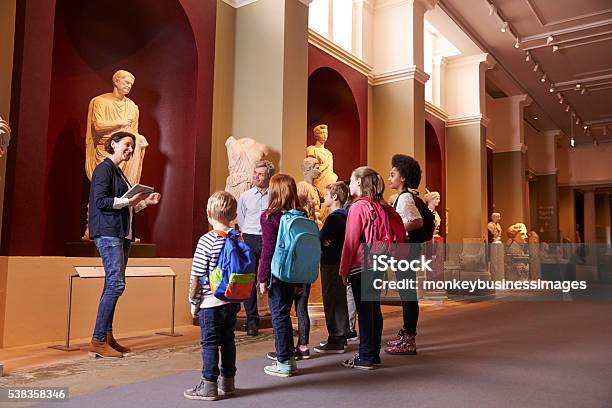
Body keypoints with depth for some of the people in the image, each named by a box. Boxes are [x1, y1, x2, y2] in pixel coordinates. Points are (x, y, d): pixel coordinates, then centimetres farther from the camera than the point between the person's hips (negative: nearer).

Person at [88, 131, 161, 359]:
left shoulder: (118, 172, 22)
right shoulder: (104, 169, -4)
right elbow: (100, 201, -15)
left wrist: (145, 201, 15)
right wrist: (129, 200, -17)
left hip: (122, 234, 9)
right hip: (108, 233, -9)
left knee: (113, 285, 8)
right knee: (116, 284, -14)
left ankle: (107, 336, 13)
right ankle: (98, 341, -9)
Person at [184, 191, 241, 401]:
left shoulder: (207, 240, -14)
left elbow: (196, 276, -12)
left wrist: (193, 301, -1)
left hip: (211, 303, -6)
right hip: (233, 302, 6)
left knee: (209, 343, 4)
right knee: (228, 340, 15)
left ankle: (209, 386, 9)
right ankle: (227, 382, 26)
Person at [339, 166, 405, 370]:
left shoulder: (358, 207, -12)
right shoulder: (382, 206, 10)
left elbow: (351, 242, -12)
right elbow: (397, 233, 12)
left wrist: (344, 270, -7)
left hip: (361, 266, -8)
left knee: (364, 312, -2)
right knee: (374, 309, 13)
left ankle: (365, 358, 5)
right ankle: (374, 353, 22)